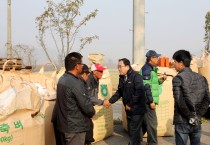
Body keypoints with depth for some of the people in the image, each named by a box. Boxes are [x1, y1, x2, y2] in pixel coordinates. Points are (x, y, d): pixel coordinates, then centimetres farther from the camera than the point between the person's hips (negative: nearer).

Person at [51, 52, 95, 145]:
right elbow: (86, 104, -19)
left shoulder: (62, 79, 5)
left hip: (61, 123, 9)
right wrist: (92, 112, 2)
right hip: (74, 127, -9)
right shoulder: (75, 83, -23)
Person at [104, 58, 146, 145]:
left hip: (137, 109, -8)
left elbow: (139, 92, -24)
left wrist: (130, 104, -20)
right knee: (130, 130, 17)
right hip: (129, 109, 8)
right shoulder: (122, 78, 8)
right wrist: (110, 101, 5)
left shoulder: (136, 76, -16)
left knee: (134, 131, -3)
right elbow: (119, 92, 15)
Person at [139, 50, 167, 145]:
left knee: (144, 122, 16)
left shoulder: (151, 68, 17)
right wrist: (151, 101, -21)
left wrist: (160, 80, 4)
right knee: (152, 123, -3)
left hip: (147, 101, 10)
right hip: (147, 101, -10)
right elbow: (146, 87, -21)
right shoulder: (147, 69, -15)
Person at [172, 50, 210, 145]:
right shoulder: (201, 78, 7)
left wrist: (190, 117, -9)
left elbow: (180, 101, -18)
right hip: (197, 123, 5)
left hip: (182, 122, -5)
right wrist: (198, 115, 1)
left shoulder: (178, 78, -10)